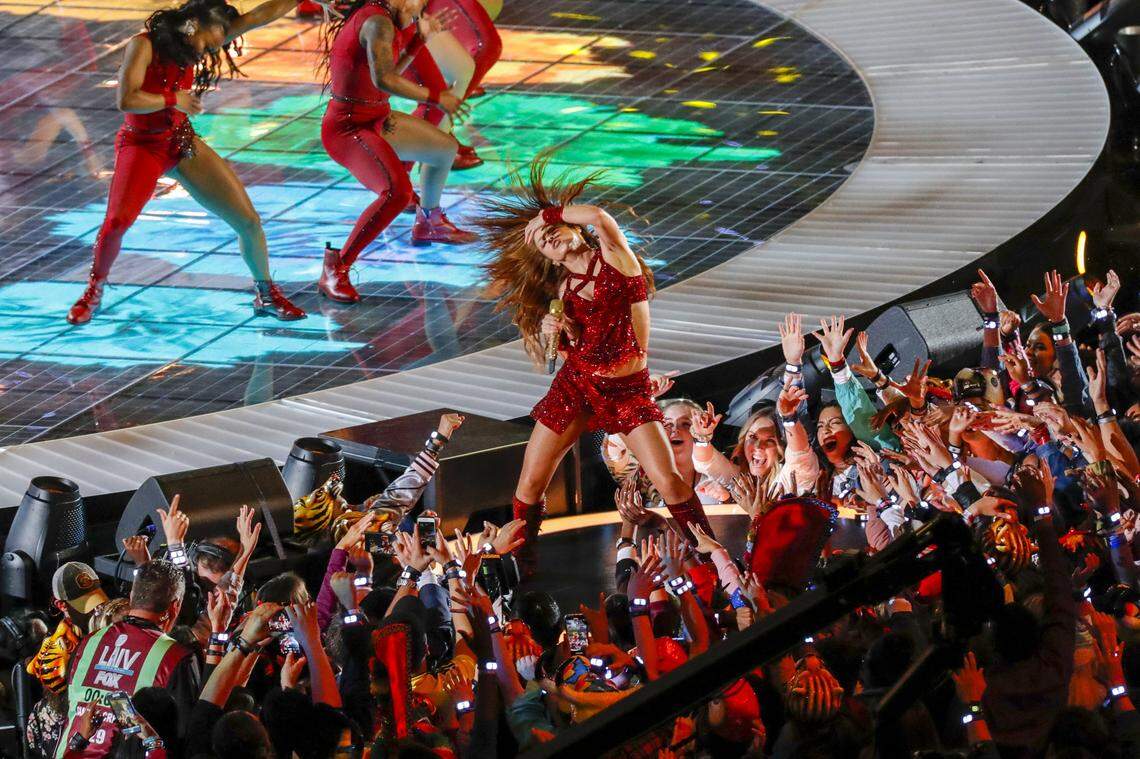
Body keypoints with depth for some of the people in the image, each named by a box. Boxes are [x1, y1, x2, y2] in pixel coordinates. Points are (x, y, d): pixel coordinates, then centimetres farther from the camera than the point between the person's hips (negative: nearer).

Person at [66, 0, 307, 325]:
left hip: (184, 142, 5)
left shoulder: (196, 45, -2)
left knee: (248, 221, -1)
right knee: (117, 221, -26)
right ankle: (94, 290, 0)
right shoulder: (144, 45, -17)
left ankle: (266, 293, 21)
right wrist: (172, 100, -18)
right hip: (142, 145, -5)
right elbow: (126, 100, -27)